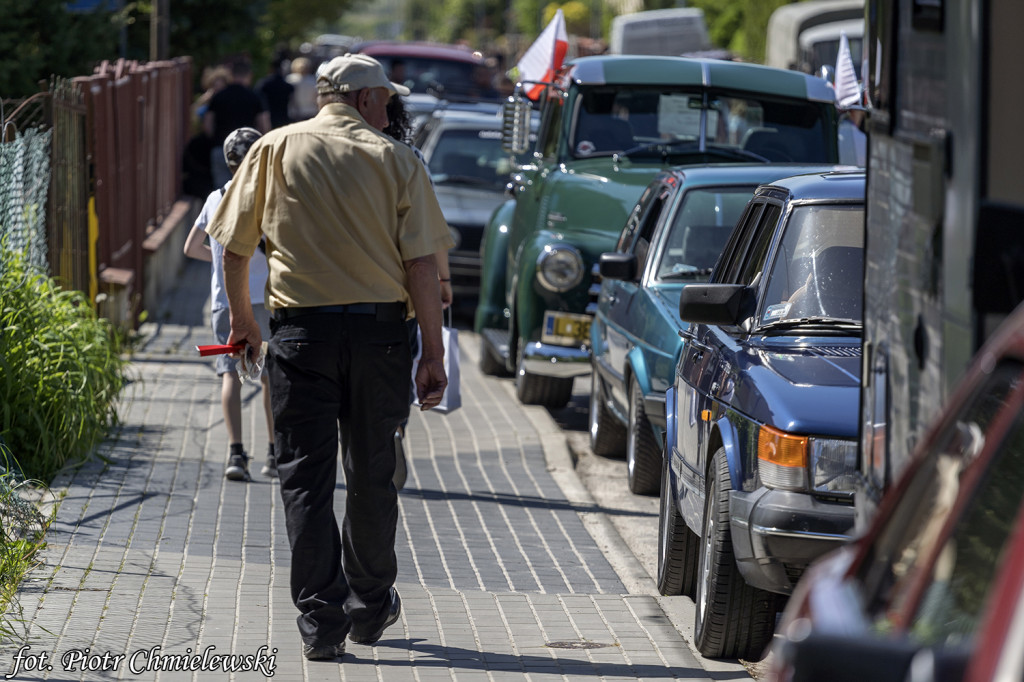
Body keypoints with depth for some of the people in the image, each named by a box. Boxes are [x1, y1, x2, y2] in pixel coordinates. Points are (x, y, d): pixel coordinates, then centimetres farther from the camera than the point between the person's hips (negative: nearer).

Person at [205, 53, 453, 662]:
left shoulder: (275, 150, 4)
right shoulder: (396, 160, 1)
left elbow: (235, 248, 6)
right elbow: (421, 264, -5)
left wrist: (241, 319, 22)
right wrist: (433, 353, -2)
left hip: (301, 331, 0)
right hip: (380, 330, 0)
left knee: (306, 478, 3)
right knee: (372, 475, 14)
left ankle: (322, 623, -1)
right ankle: (369, 608, 26)